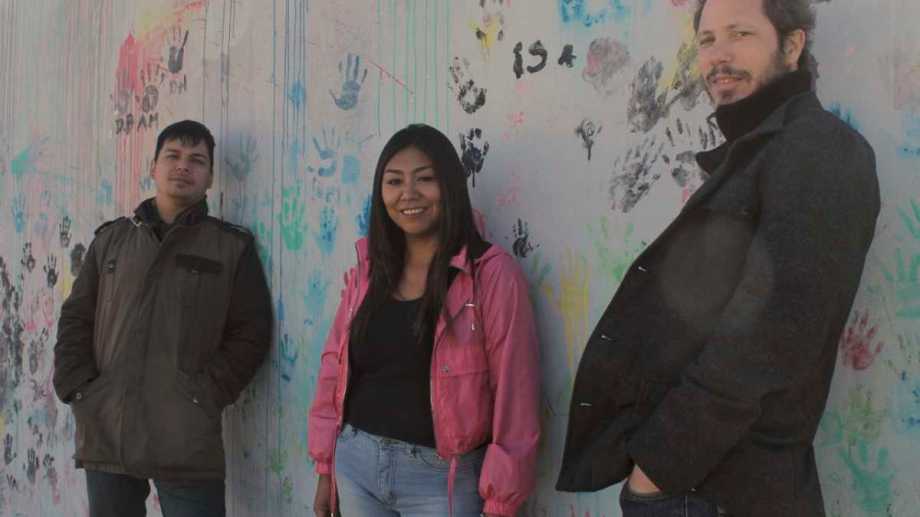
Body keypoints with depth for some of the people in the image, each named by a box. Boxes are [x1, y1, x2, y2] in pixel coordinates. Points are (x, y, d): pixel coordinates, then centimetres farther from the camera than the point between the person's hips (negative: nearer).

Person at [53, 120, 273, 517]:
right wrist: (77, 388, -1)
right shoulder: (111, 239, 15)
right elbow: (75, 320, 13)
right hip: (104, 434, 3)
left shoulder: (233, 247, 5)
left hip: (188, 443, -3)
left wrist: (205, 395, -11)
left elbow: (251, 333, -1)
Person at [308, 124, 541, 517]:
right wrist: (325, 468, 10)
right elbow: (335, 369, 10)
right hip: (356, 463, 5)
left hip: (440, 475, -4)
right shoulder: (366, 271, 5)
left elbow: (513, 392, -12)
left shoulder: (492, 273, -11)